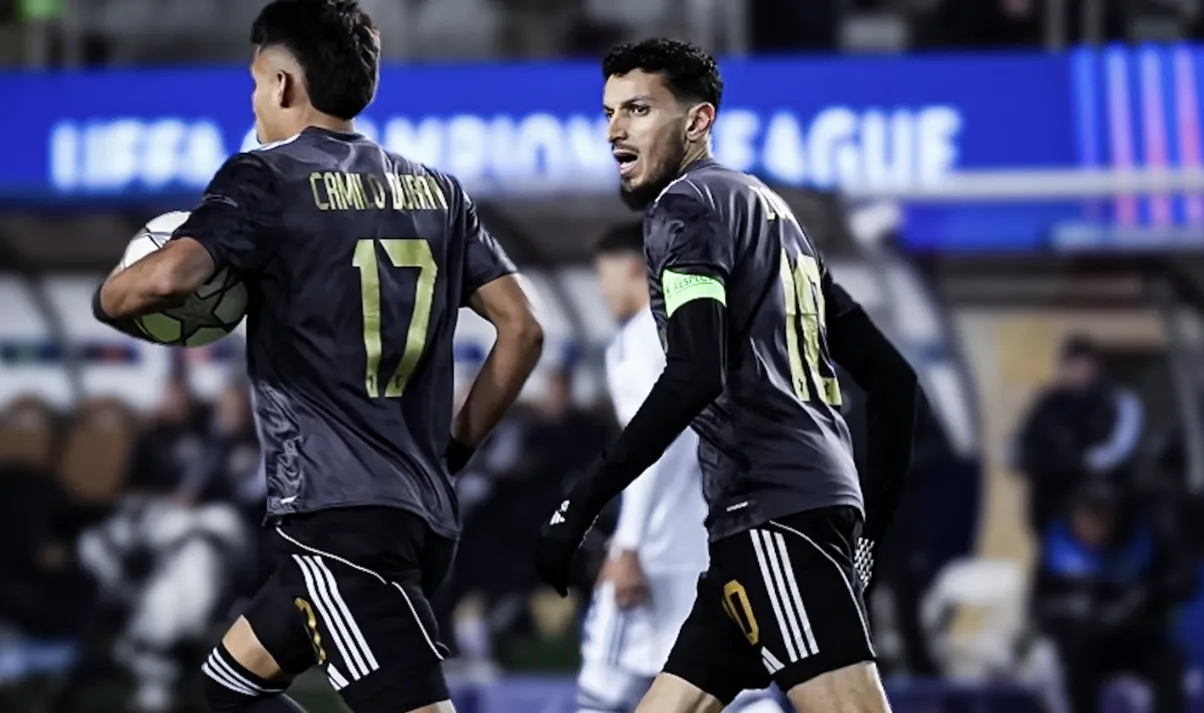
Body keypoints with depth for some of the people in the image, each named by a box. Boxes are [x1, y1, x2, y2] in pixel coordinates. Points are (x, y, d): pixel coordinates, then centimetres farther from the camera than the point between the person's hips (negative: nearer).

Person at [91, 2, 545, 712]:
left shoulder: (267, 179, -4)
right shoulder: (439, 192, 15)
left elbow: (167, 276, -20)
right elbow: (522, 329, 12)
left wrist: (105, 301, 2)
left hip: (339, 515, -8)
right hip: (426, 514, 8)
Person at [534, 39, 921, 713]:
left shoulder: (689, 205, -2)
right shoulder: (770, 212, 25)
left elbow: (695, 377, -18)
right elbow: (893, 376, 24)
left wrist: (580, 506, -16)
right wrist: (870, 527, 26)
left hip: (772, 508, -10)